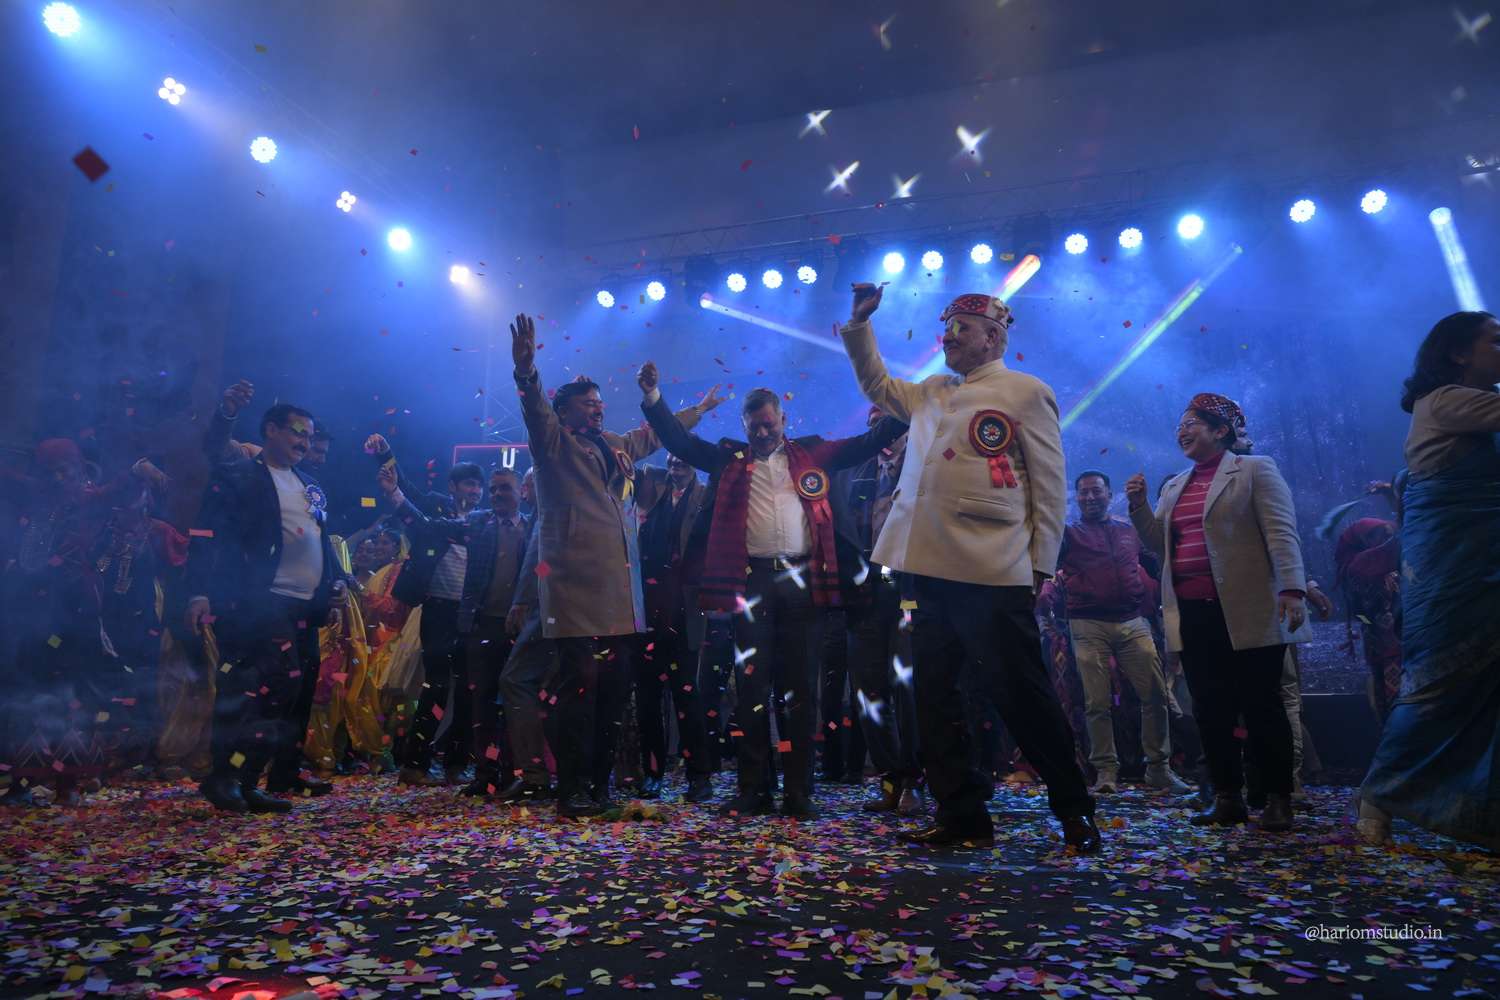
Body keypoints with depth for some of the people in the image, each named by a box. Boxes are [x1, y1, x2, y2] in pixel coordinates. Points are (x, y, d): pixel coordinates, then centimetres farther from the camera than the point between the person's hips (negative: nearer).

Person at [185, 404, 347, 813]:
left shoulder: (311, 488, 19)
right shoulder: (236, 478, -3)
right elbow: (208, 538, -10)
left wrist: (336, 580, 9)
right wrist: (200, 593, -20)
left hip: (306, 606, 8)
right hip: (264, 601, -8)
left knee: (300, 690, 12)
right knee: (281, 682, -17)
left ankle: (285, 774, 25)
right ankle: (227, 777, -8)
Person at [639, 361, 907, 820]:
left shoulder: (811, 453, 14)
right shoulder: (730, 458, 14)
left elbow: (867, 443, 12)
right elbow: (680, 441, 8)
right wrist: (653, 397, -4)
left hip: (801, 580, 0)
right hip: (751, 580, 0)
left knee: (801, 688, 4)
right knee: (751, 687, 4)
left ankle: (799, 790, 12)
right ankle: (753, 788, 15)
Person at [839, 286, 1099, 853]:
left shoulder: (1026, 392, 1)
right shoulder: (930, 394, 19)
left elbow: (1049, 483, -2)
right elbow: (877, 385, 33)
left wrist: (1042, 564, -6)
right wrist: (859, 324, 22)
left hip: (992, 573, -6)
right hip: (929, 568, 7)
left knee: (1022, 695, 1)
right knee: (934, 697, 9)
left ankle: (1074, 811, 21)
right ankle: (962, 816, 22)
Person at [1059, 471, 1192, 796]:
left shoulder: (1130, 532, 20)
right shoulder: (1068, 534, 10)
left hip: (1133, 622, 3)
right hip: (1089, 625, -2)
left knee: (1155, 695, -2)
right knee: (1097, 703, -2)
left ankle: (1159, 768, 11)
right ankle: (1106, 771, 5)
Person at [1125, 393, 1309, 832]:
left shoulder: (1255, 469, 2)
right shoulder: (1175, 486, 18)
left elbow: (1281, 533, -7)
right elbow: (1160, 544, 16)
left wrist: (1292, 589, -18)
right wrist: (1138, 505, 3)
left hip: (1247, 613, -5)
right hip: (1192, 615, 5)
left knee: (1260, 705, 2)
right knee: (1210, 710, 7)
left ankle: (1278, 799, 14)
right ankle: (1227, 798, 17)